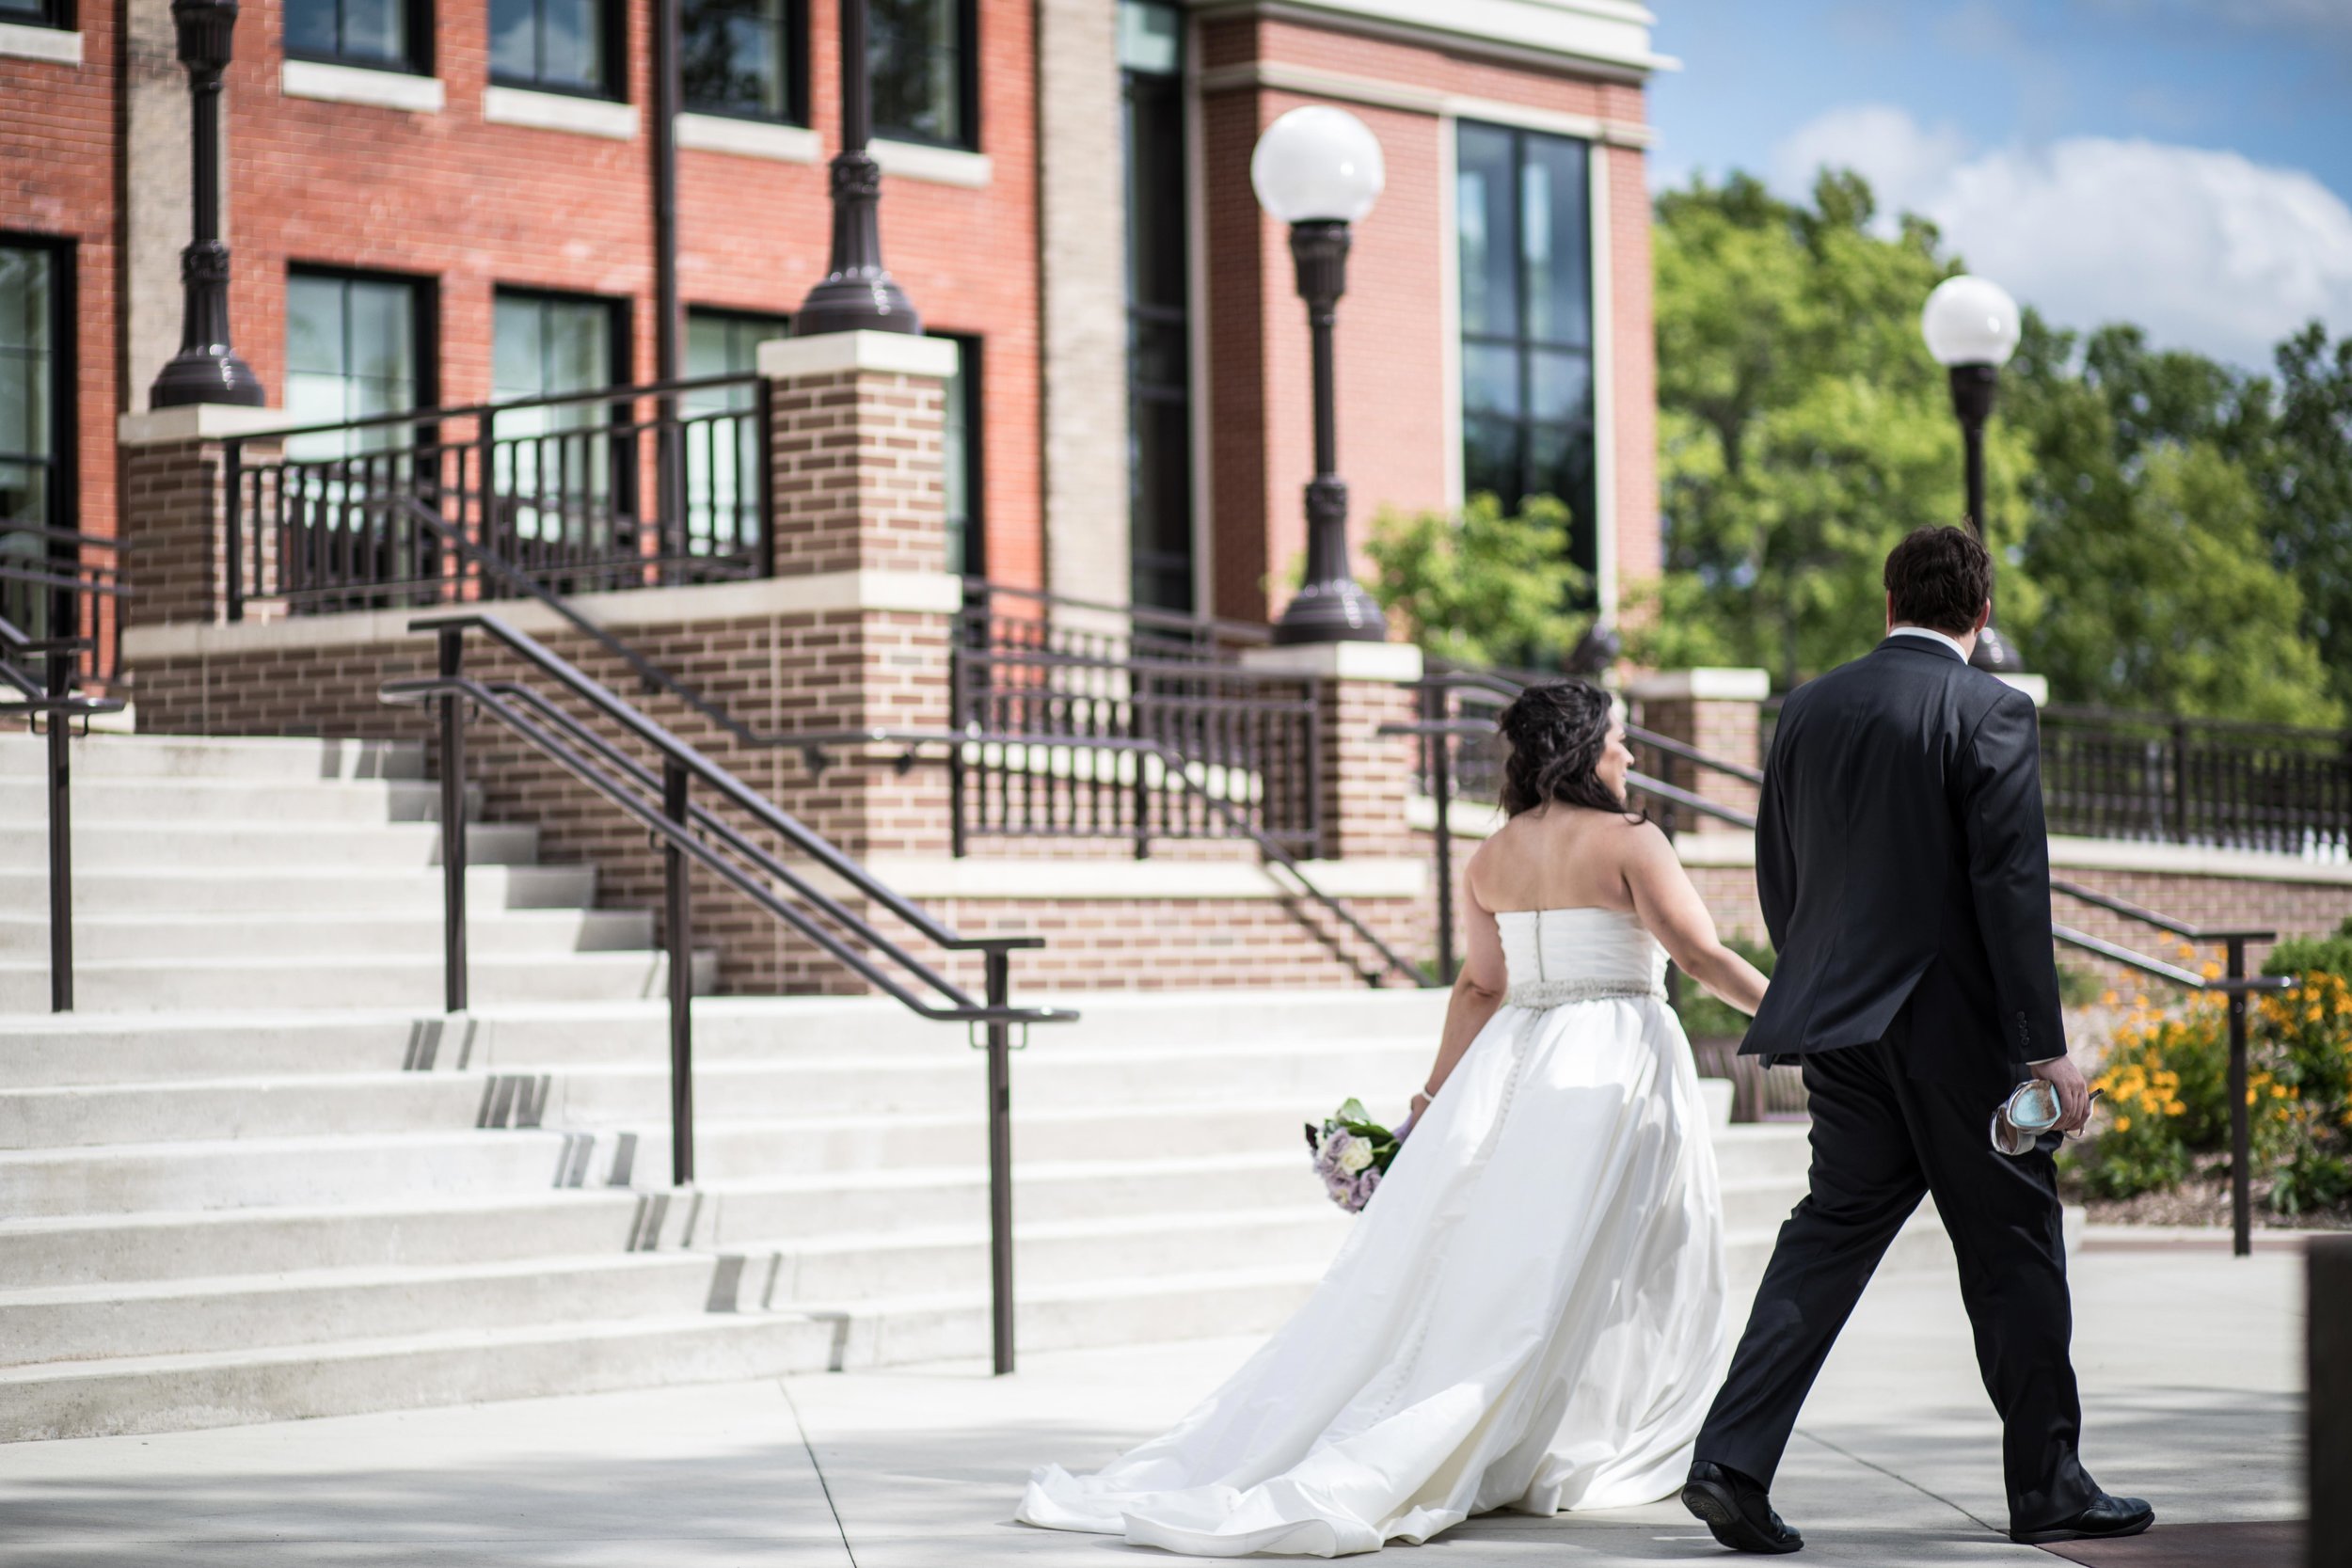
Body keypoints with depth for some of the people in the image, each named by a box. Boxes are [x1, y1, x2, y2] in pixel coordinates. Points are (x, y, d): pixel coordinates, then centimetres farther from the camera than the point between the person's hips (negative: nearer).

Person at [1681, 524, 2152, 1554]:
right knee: (2013, 1245, 6)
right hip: (1959, 1026, -5)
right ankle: (2048, 1488, 13)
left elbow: (1776, 879, 13)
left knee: (1833, 1229, 8)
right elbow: (2012, 885, -15)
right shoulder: (1988, 712, -10)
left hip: (1842, 1024, 5)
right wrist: (2047, 1047, -14)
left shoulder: (1810, 708, 8)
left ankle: (1731, 1462, -4)